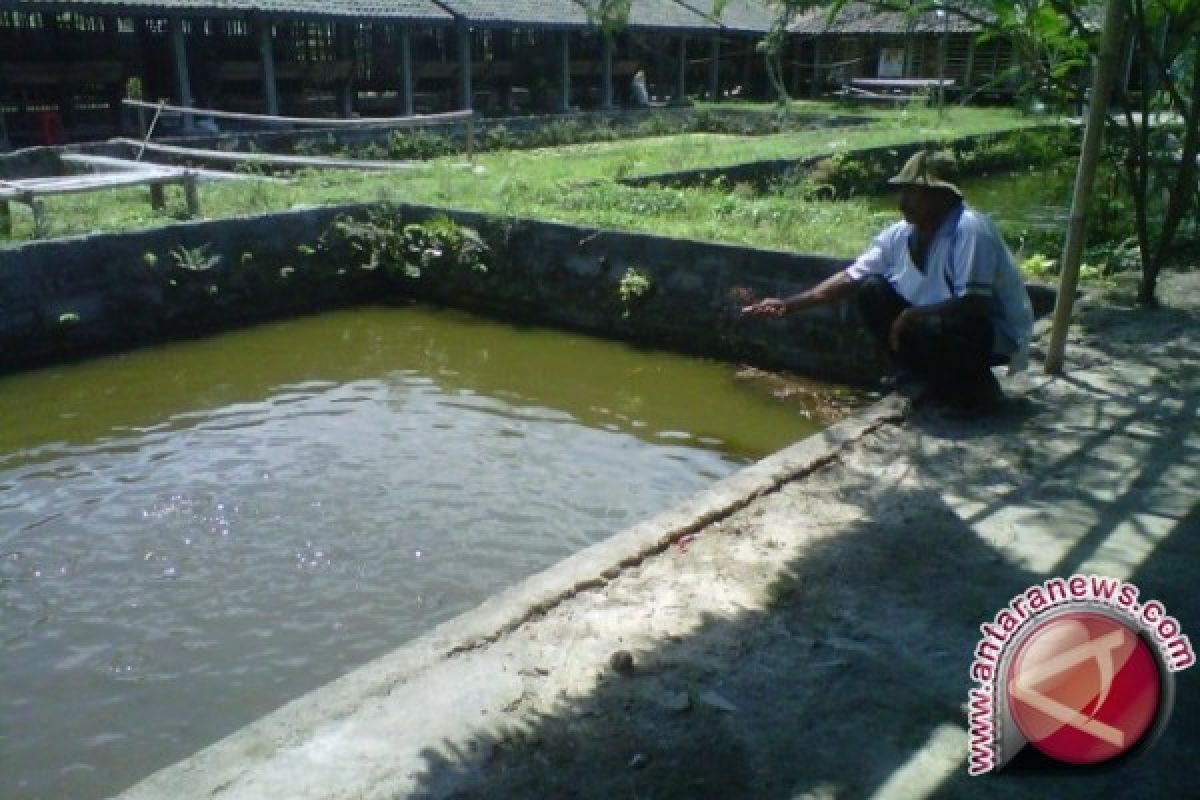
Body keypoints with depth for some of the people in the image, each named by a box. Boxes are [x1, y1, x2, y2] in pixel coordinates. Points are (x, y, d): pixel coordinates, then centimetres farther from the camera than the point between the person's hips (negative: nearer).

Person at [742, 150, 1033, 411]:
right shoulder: (900, 235, -6)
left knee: (921, 329, -35)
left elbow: (974, 304, -31)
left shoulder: (969, 230, -27)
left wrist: (909, 315, -26)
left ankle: (978, 389, -4)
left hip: (996, 332, -7)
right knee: (872, 291, -5)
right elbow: (850, 278, -4)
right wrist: (788, 304, -10)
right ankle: (928, 379, 5)